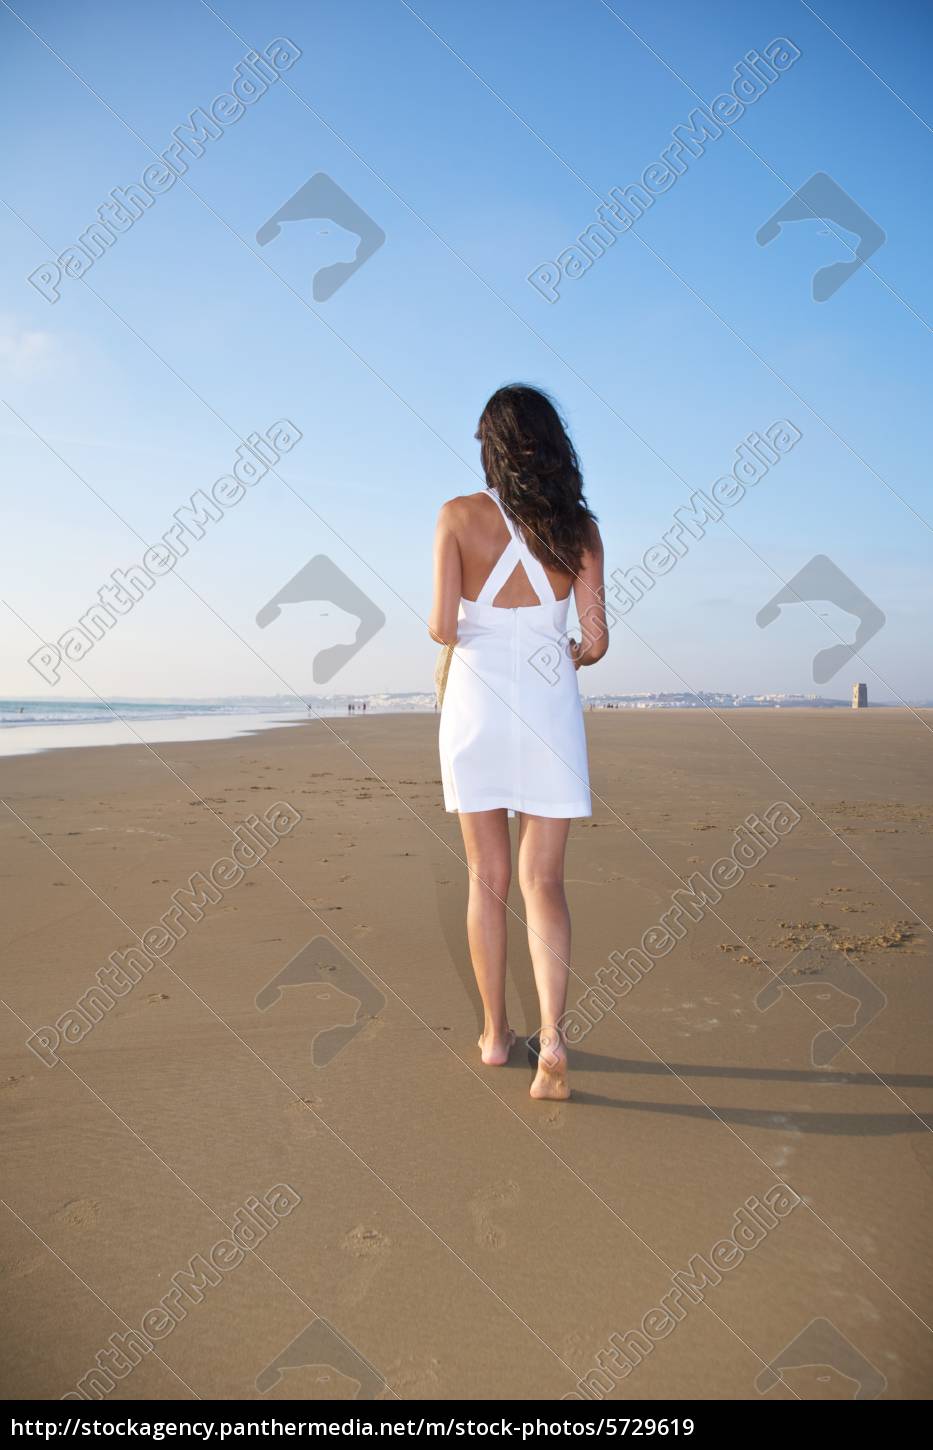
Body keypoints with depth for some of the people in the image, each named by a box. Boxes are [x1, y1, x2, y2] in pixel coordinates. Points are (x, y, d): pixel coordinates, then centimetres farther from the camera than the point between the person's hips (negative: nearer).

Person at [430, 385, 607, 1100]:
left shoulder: (459, 515, -2)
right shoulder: (579, 526, 3)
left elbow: (442, 628, -8)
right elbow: (596, 639, 0)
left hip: (478, 704, -1)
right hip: (550, 708, 1)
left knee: (488, 880, 10)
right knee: (543, 882, 6)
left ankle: (496, 1033, 20)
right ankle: (552, 1035, -8)